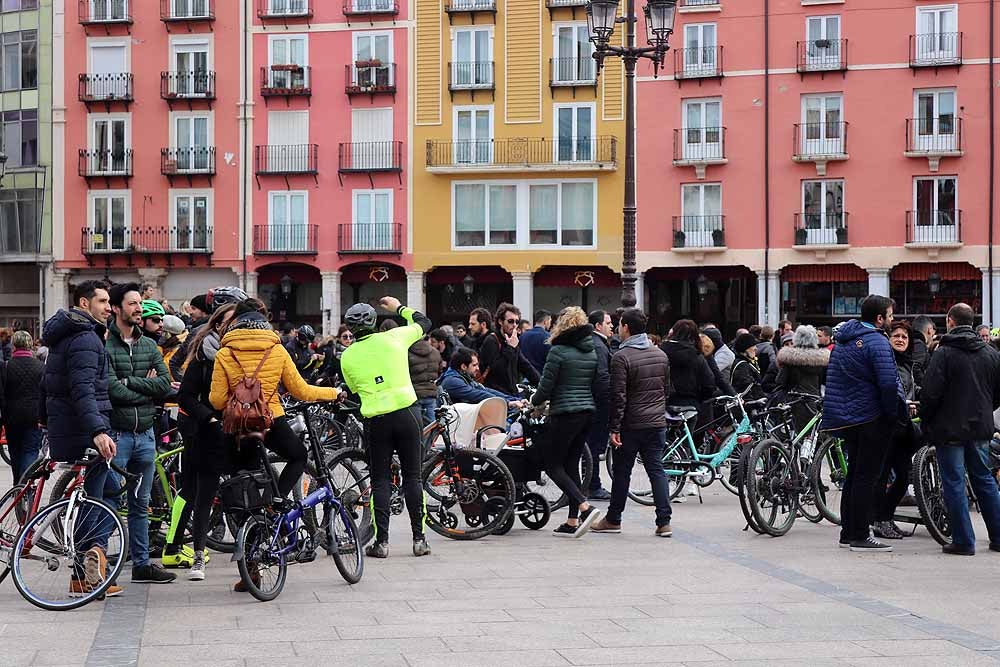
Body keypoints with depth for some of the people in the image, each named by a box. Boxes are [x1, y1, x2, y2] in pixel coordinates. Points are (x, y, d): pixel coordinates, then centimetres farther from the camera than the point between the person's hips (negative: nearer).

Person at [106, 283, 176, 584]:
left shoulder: (149, 346, 12)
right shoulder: (104, 345, -10)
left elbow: (165, 385, 0)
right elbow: (113, 391, -19)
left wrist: (129, 382, -11)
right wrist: (147, 388, -7)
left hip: (145, 435, 6)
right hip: (116, 434, -6)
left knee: (141, 505, 14)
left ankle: (142, 564, 21)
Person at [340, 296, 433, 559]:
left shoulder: (347, 356, 3)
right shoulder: (393, 338, 1)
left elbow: (355, 390, 13)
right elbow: (424, 323, 18)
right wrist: (399, 307, 32)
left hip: (375, 420, 0)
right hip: (406, 412, 0)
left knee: (380, 480, 7)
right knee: (412, 476, 6)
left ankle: (381, 541, 2)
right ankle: (419, 539, 5)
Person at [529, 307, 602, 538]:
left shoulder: (558, 351, -12)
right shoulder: (592, 351, 10)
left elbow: (546, 387, -11)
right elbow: (597, 386, 13)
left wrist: (534, 401, 9)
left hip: (565, 414, -7)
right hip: (587, 413, 7)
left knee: (552, 465, 1)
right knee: (572, 464, 12)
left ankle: (584, 506, -16)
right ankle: (573, 521, 10)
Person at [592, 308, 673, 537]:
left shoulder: (621, 357, -13)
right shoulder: (661, 355, 9)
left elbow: (618, 396, -16)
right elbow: (667, 390, 17)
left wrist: (614, 428, -13)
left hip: (631, 424, -5)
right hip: (657, 424, 5)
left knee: (622, 472, 6)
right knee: (657, 470, 5)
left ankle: (613, 519, 16)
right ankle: (664, 521, -1)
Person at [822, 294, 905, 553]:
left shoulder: (843, 340, 13)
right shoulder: (876, 342, -15)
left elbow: (834, 379, 20)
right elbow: (889, 384, -23)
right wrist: (893, 414, -11)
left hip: (846, 419, 8)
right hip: (871, 419, -8)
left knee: (855, 473, 16)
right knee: (867, 476, -5)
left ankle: (848, 532, 19)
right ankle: (860, 536, -4)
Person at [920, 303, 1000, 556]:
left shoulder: (944, 353, -12)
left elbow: (930, 392, -16)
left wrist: (925, 421, -1)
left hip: (950, 428, -6)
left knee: (954, 483, 0)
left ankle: (963, 541, -1)